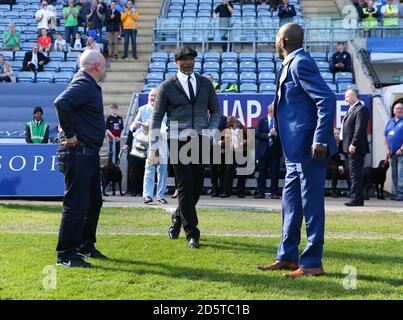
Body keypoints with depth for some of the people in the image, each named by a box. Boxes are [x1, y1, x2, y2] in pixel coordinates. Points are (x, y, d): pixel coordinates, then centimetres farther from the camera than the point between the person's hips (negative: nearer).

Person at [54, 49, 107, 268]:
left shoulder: (90, 85, 17)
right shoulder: (84, 84, -15)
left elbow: (64, 103, 29)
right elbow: (61, 103, -32)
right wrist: (69, 134, -24)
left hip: (89, 153, 11)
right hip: (78, 152, -11)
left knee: (94, 201, 18)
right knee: (76, 204, -7)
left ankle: (86, 246, 29)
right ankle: (65, 255, -1)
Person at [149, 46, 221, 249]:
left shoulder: (205, 84, 10)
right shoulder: (168, 86, 0)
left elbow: (215, 110, 18)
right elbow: (157, 117, 1)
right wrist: (153, 146, -5)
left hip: (200, 141, 4)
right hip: (178, 142, -4)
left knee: (197, 186, 7)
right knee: (185, 187, -7)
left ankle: (178, 219, 32)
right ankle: (192, 234, -2)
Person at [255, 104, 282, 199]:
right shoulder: (262, 121, 6)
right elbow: (257, 135, -2)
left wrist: (276, 135, -16)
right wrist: (268, 135, -14)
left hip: (275, 149, 0)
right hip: (263, 150, 0)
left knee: (274, 172, -1)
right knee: (262, 172, 2)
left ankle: (274, 193, 3)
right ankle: (261, 192, 6)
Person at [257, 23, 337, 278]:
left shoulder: (300, 63, -14)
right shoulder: (291, 65, 15)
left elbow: (327, 99, -21)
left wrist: (320, 140, -24)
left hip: (309, 148, -10)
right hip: (297, 150, 10)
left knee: (311, 203, -3)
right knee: (291, 202, 14)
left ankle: (312, 263, 4)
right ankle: (288, 257, 23)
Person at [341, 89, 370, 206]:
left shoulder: (361, 109, -11)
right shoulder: (351, 110, 20)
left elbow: (360, 128, -20)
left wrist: (353, 144, -24)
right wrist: (347, 146, 15)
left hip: (356, 148, -10)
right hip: (351, 148, 10)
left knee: (355, 174, -10)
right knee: (354, 174, 12)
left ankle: (357, 199, -9)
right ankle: (356, 198, 18)